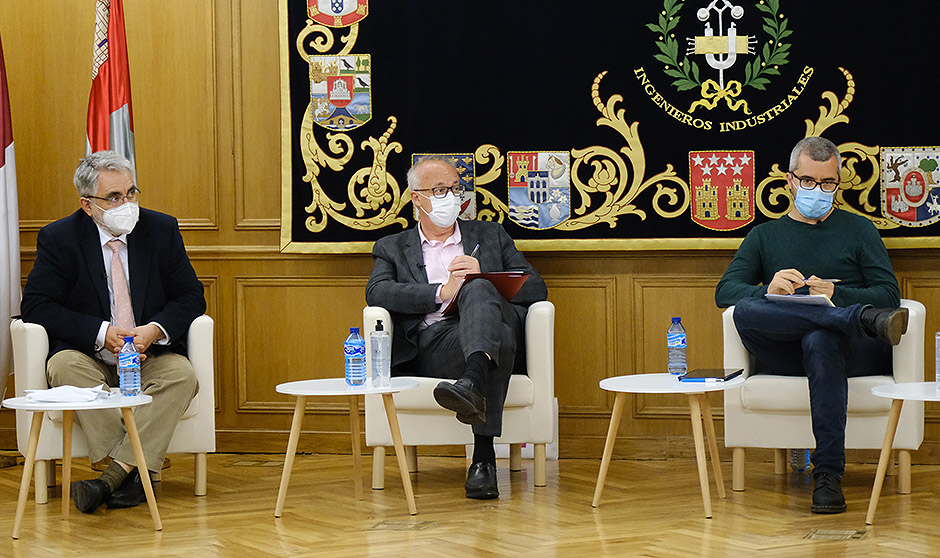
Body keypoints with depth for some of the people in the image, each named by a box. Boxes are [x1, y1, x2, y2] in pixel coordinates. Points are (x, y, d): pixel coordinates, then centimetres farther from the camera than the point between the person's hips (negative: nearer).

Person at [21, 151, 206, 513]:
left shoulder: (161, 230, 4)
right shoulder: (59, 238, -3)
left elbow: (190, 297, 4)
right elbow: (37, 306, -9)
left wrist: (153, 330, -17)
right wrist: (102, 333, -20)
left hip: (151, 356, 1)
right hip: (89, 358, -1)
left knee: (182, 375, -30)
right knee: (64, 366, -34)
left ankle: (114, 476, -36)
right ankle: (136, 473, -36)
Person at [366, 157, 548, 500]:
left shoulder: (491, 236, 30)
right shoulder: (392, 248, 26)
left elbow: (536, 290, 18)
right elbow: (377, 293, 2)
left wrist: (483, 279, -1)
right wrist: (441, 292, -11)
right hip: (432, 347, -1)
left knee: (478, 290, -35)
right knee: (501, 336, -36)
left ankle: (472, 382, -64)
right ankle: (484, 455, -51)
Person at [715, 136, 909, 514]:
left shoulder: (859, 230, 21)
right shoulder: (764, 236, 25)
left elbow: (889, 295, 8)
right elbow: (725, 291, 9)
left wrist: (837, 294, -11)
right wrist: (767, 290, -14)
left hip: (858, 354, -2)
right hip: (784, 356, 2)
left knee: (819, 340, -39)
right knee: (745, 311, -31)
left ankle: (828, 475, -43)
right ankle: (866, 320, -39)